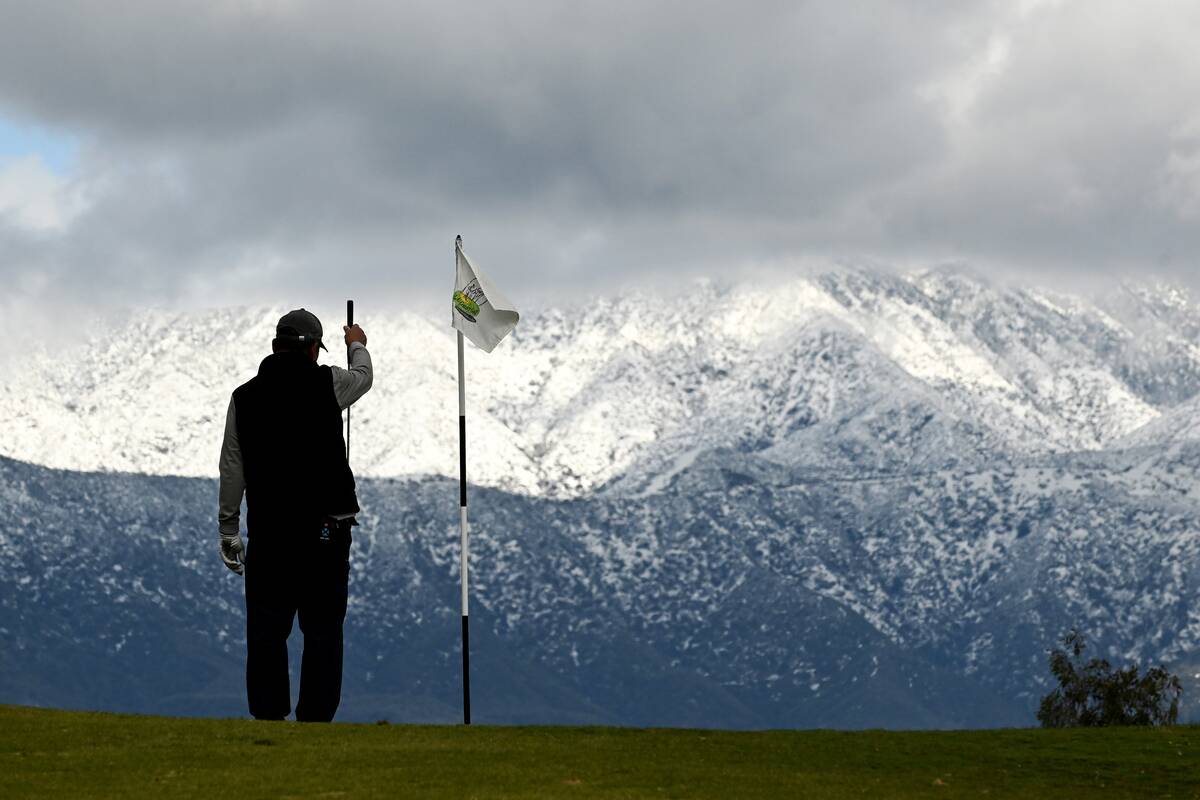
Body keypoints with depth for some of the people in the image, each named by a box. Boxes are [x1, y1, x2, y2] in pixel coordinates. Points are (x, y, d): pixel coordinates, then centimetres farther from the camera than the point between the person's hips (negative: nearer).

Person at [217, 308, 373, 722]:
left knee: (265, 630, 6)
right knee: (323, 629, 2)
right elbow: (363, 376, 23)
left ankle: (267, 718, 5)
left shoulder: (245, 397, 4)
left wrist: (228, 529, 12)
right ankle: (315, 720, -1)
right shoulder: (326, 383, -2)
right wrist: (358, 345, 45)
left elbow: (232, 469, 5)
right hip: (324, 528, -2)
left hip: (267, 531, 2)